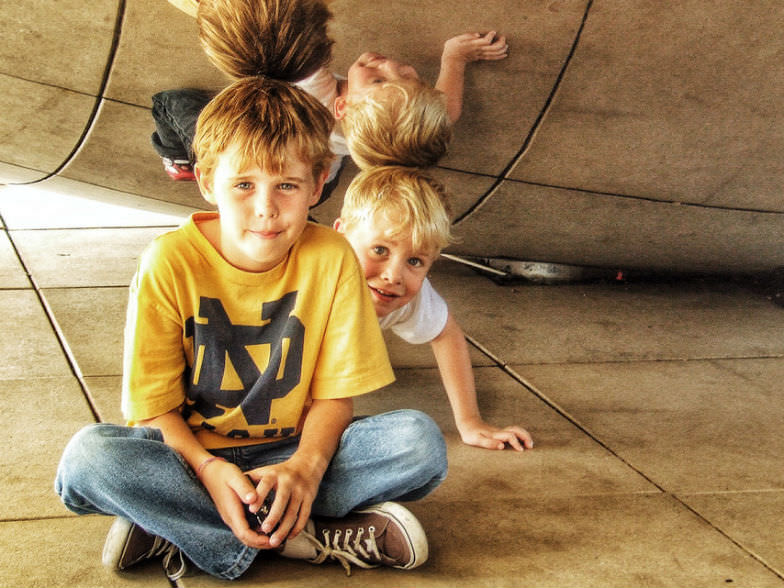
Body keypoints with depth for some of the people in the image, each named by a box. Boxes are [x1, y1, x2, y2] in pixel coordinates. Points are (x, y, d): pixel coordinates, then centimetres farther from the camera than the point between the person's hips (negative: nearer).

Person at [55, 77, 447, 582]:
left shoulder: (330, 259, -9)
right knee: (88, 458, -31)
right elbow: (155, 405, -10)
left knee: (421, 441, -23)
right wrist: (209, 469, -29)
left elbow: (335, 393, -5)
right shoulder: (171, 263, -13)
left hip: (291, 452, 1)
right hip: (191, 454, -1)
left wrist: (306, 465, -25)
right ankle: (307, 537, -24)